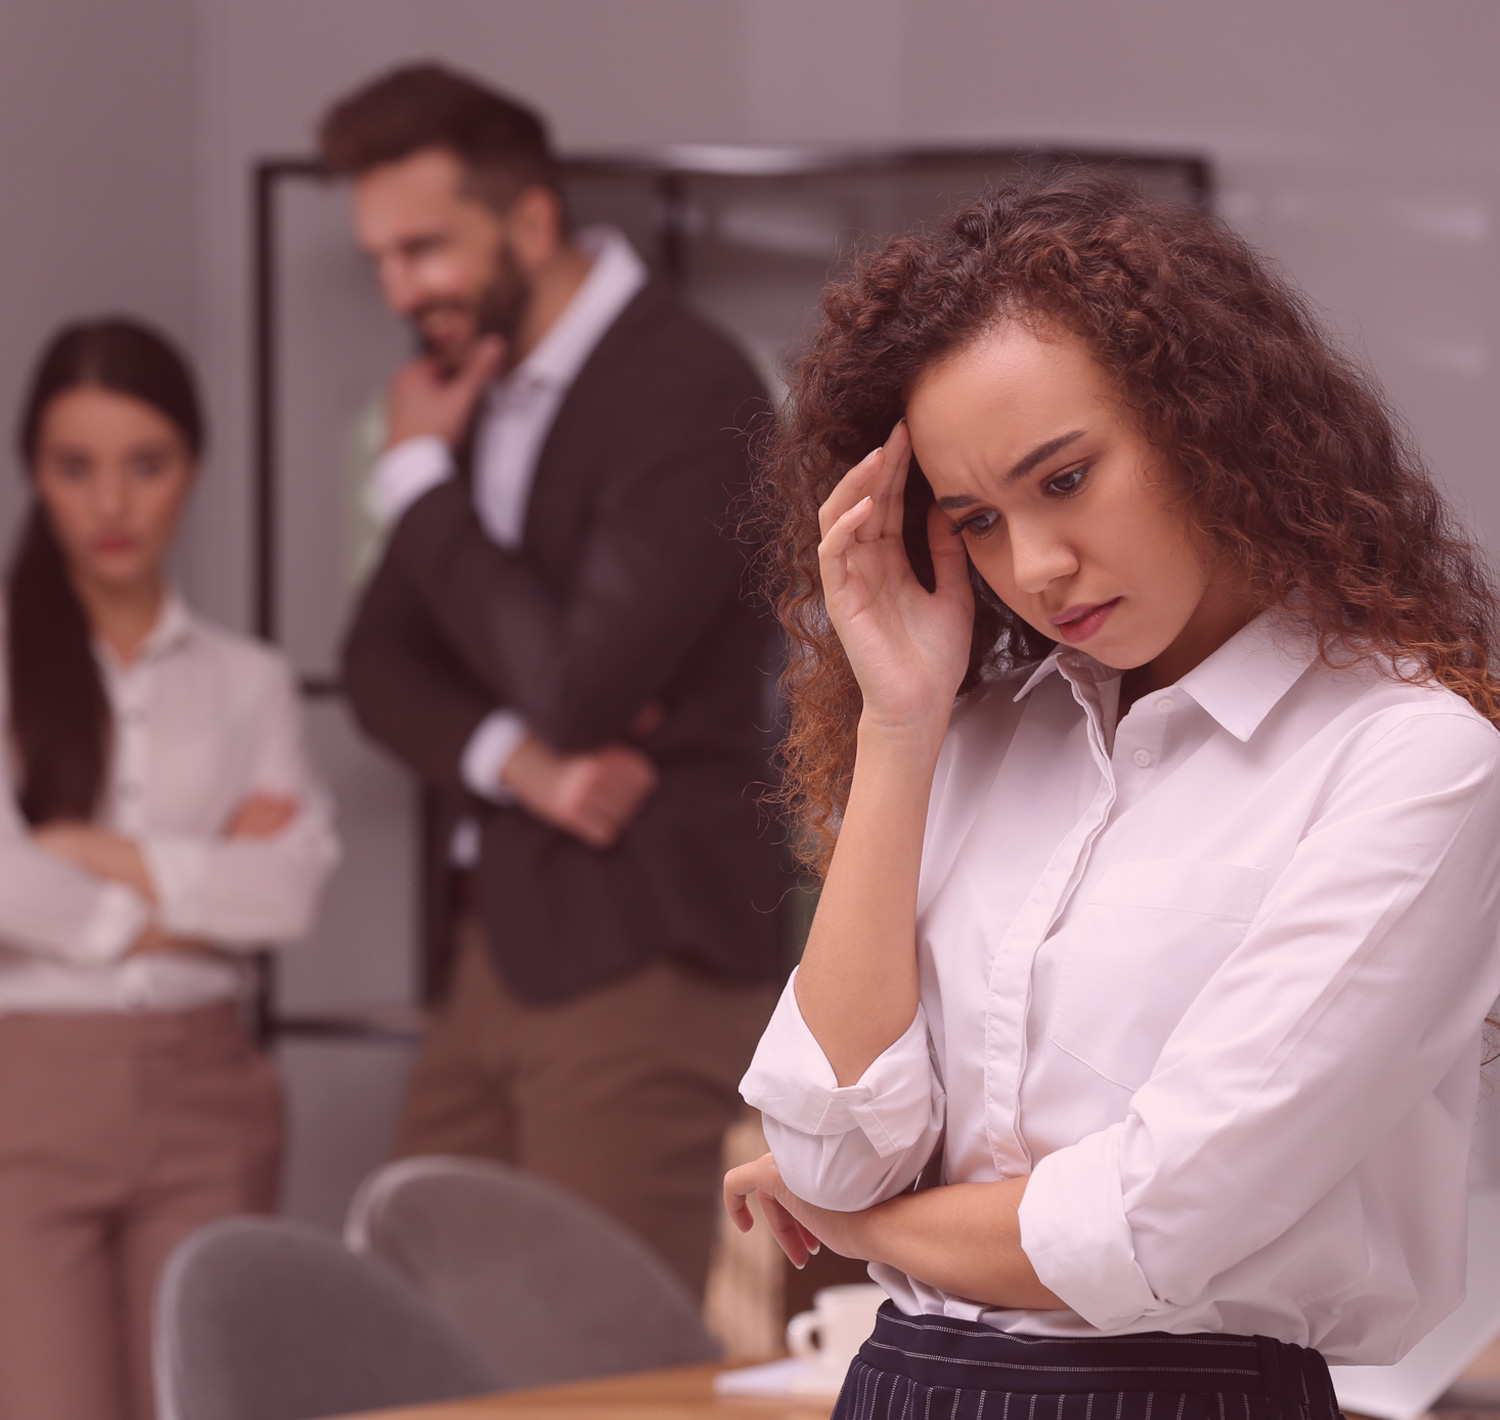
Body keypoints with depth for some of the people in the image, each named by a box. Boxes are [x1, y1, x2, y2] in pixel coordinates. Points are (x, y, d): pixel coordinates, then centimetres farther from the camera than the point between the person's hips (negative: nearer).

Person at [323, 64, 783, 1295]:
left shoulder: (688, 389, -14)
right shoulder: (485, 384, 13)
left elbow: (578, 688, -21)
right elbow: (383, 661, 12)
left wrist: (420, 481, -10)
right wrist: (518, 761, -10)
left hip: (643, 954, -8)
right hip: (508, 939, 8)